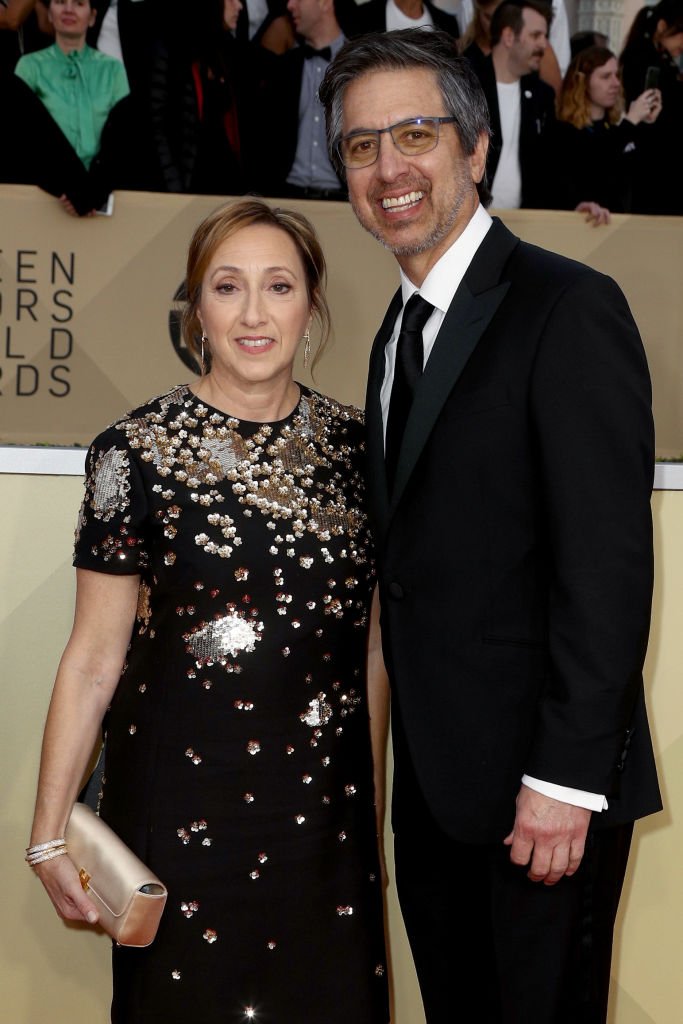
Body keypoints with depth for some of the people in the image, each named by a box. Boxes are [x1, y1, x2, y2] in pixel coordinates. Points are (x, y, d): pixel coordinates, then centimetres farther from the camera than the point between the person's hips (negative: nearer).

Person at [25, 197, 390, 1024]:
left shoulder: (351, 444, 1)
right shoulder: (137, 453, -10)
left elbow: (368, 636, 9)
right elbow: (95, 653, -8)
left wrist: (376, 787, 9)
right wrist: (49, 831, -8)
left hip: (327, 794, 4)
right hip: (185, 796, -3)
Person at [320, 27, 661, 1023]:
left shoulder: (569, 309, -13)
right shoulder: (400, 327, 14)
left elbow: (608, 562, -19)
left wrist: (566, 778, -20)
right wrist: (413, 745, 10)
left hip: (541, 789, -8)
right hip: (433, 780, 8)